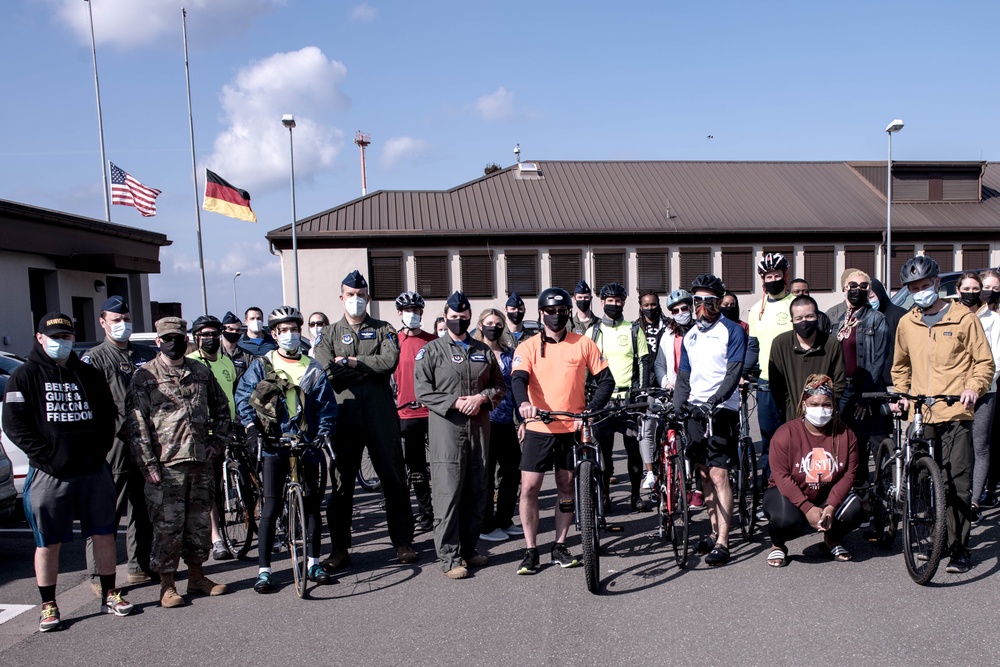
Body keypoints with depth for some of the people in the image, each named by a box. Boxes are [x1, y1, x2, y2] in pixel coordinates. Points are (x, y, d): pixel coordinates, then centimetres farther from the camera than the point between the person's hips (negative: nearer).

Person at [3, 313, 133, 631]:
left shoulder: (90, 375, 12)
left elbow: (108, 416, 14)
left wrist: (99, 451, 0)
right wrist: (47, 456, -13)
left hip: (94, 470, 3)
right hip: (49, 474, -3)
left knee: (104, 534, 9)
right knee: (48, 543, 5)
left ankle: (109, 595, 23)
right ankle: (49, 606, 19)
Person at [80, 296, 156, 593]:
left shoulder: (147, 355, 15)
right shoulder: (94, 358, 0)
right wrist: (121, 426, -17)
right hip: (114, 446, -5)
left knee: (143, 511, 13)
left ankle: (139, 567, 25)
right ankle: (98, 576, 7)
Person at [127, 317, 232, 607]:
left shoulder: (201, 371, 11)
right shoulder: (144, 376, -1)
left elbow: (221, 408, 20)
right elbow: (136, 422, -6)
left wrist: (217, 441, 9)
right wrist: (148, 463, -12)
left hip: (201, 461, 4)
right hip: (166, 465, -4)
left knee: (199, 522, 13)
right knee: (168, 526, -1)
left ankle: (196, 576, 26)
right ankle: (167, 585, 11)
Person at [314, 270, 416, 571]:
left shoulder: (383, 330, 11)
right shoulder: (329, 334, 12)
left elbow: (389, 361, -9)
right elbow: (327, 371, -6)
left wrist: (351, 361, -8)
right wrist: (369, 368, -9)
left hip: (381, 414, 0)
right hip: (344, 414, 1)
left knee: (394, 478, 4)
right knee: (340, 482, 5)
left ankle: (403, 542, 14)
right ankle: (339, 548, 16)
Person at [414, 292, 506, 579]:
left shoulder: (483, 350, 15)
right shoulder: (431, 350, 3)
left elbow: (499, 385, 15)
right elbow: (423, 391, -4)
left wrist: (482, 397, -5)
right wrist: (455, 402, -14)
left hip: (479, 427, 5)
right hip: (446, 428, -4)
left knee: (477, 493, 9)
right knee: (448, 493, -6)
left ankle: (469, 548, 23)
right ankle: (450, 557, 1)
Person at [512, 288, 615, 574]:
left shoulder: (584, 344, 2)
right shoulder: (528, 347, 0)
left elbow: (606, 380, 2)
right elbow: (518, 378, -16)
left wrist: (590, 410, -12)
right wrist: (523, 403, -37)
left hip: (573, 429, 1)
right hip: (538, 429, -1)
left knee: (566, 488, 11)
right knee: (529, 488, -2)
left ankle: (560, 547, 25)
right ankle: (531, 551, 12)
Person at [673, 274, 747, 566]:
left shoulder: (732, 331, -4)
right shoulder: (689, 336, 15)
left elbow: (734, 373, -14)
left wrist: (714, 400, -27)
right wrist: (676, 408, 2)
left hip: (722, 410, -6)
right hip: (695, 411, 6)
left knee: (718, 475, -9)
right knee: (704, 474, 11)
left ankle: (722, 543, -5)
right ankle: (714, 531, 23)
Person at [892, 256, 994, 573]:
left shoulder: (964, 318, 2)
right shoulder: (906, 323, 14)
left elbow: (985, 362, 4)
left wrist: (974, 387, -14)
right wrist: (900, 394, 13)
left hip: (955, 414, -4)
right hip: (919, 415, 4)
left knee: (958, 484, -6)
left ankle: (958, 549, 3)